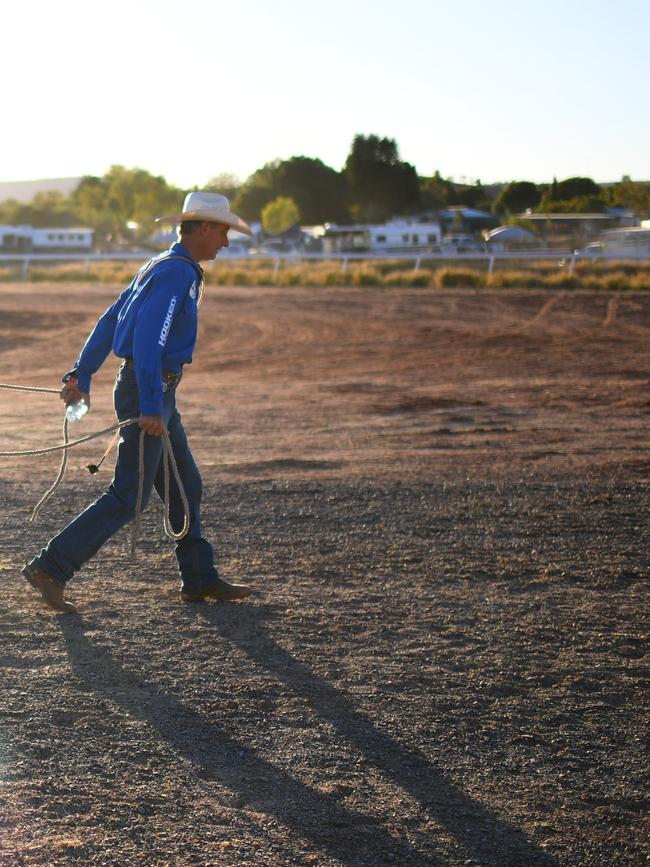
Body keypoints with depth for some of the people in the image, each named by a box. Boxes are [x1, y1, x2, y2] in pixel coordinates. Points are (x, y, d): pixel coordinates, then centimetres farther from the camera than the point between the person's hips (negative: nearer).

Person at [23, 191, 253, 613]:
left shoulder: (161, 268, 16)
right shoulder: (178, 272, -16)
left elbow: (109, 321, 18)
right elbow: (148, 338, -25)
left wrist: (81, 375, 20)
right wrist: (152, 407, -28)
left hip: (155, 392, 10)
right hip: (149, 390, -10)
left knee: (185, 486, 14)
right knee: (129, 496, -8)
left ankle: (200, 578, 21)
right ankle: (51, 568, -5)